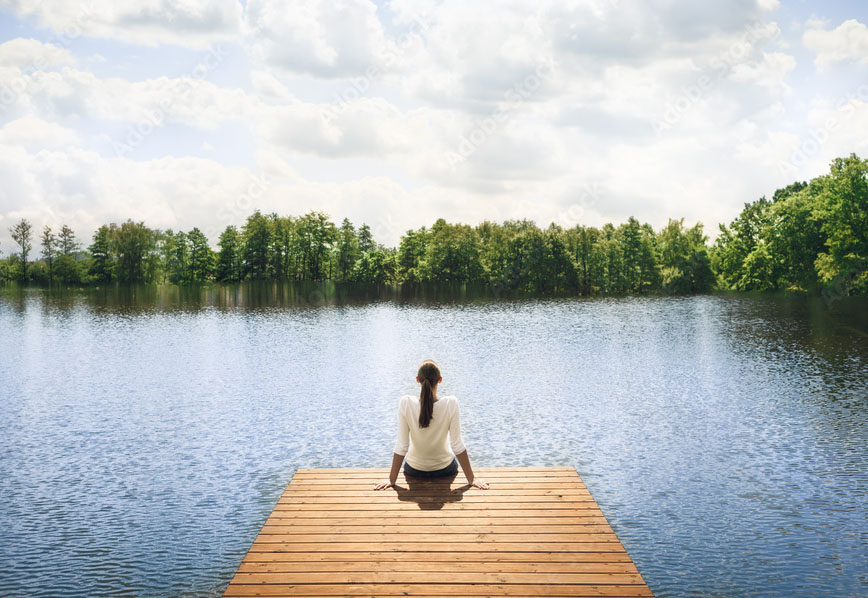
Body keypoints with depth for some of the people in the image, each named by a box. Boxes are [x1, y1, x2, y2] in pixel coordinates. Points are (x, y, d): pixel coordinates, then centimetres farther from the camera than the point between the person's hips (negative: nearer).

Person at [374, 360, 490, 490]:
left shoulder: (406, 403, -26)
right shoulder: (451, 404, -27)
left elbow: (401, 446, -20)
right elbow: (458, 446, -21)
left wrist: (392, 480, -10)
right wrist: (471, 479, -11)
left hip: (414, 470, 0)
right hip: (445, 469, 0)